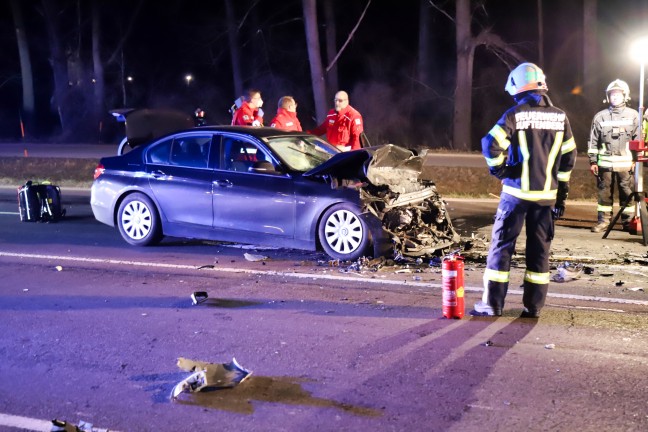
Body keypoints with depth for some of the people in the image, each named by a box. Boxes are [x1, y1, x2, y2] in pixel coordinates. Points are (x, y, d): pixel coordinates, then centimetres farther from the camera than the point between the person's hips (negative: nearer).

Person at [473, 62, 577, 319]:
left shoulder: (515, 115, -9)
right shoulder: (560, 117, 5)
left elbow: (491, 145, -19)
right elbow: (568, 158, 9)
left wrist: (499, 170, -3)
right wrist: (562, 193, 14)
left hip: (516, 192, -4)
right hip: (546, 194, 4)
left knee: (502, 245, 4)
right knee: (540, 250, 10)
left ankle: (493, 304, 5)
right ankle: (534, 306, 13)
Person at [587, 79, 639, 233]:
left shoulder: (633, 115, 5)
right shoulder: (600, 116, 7)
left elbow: (639, 139, 5)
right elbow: (593, 141, 8)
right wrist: (592, 161, 4)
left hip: (626, 163, -1)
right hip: (605, 162, 1)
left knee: (627, 193, 1)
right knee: (604, 192, 4)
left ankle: (628, 221, 11)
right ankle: (603, 220, 12)